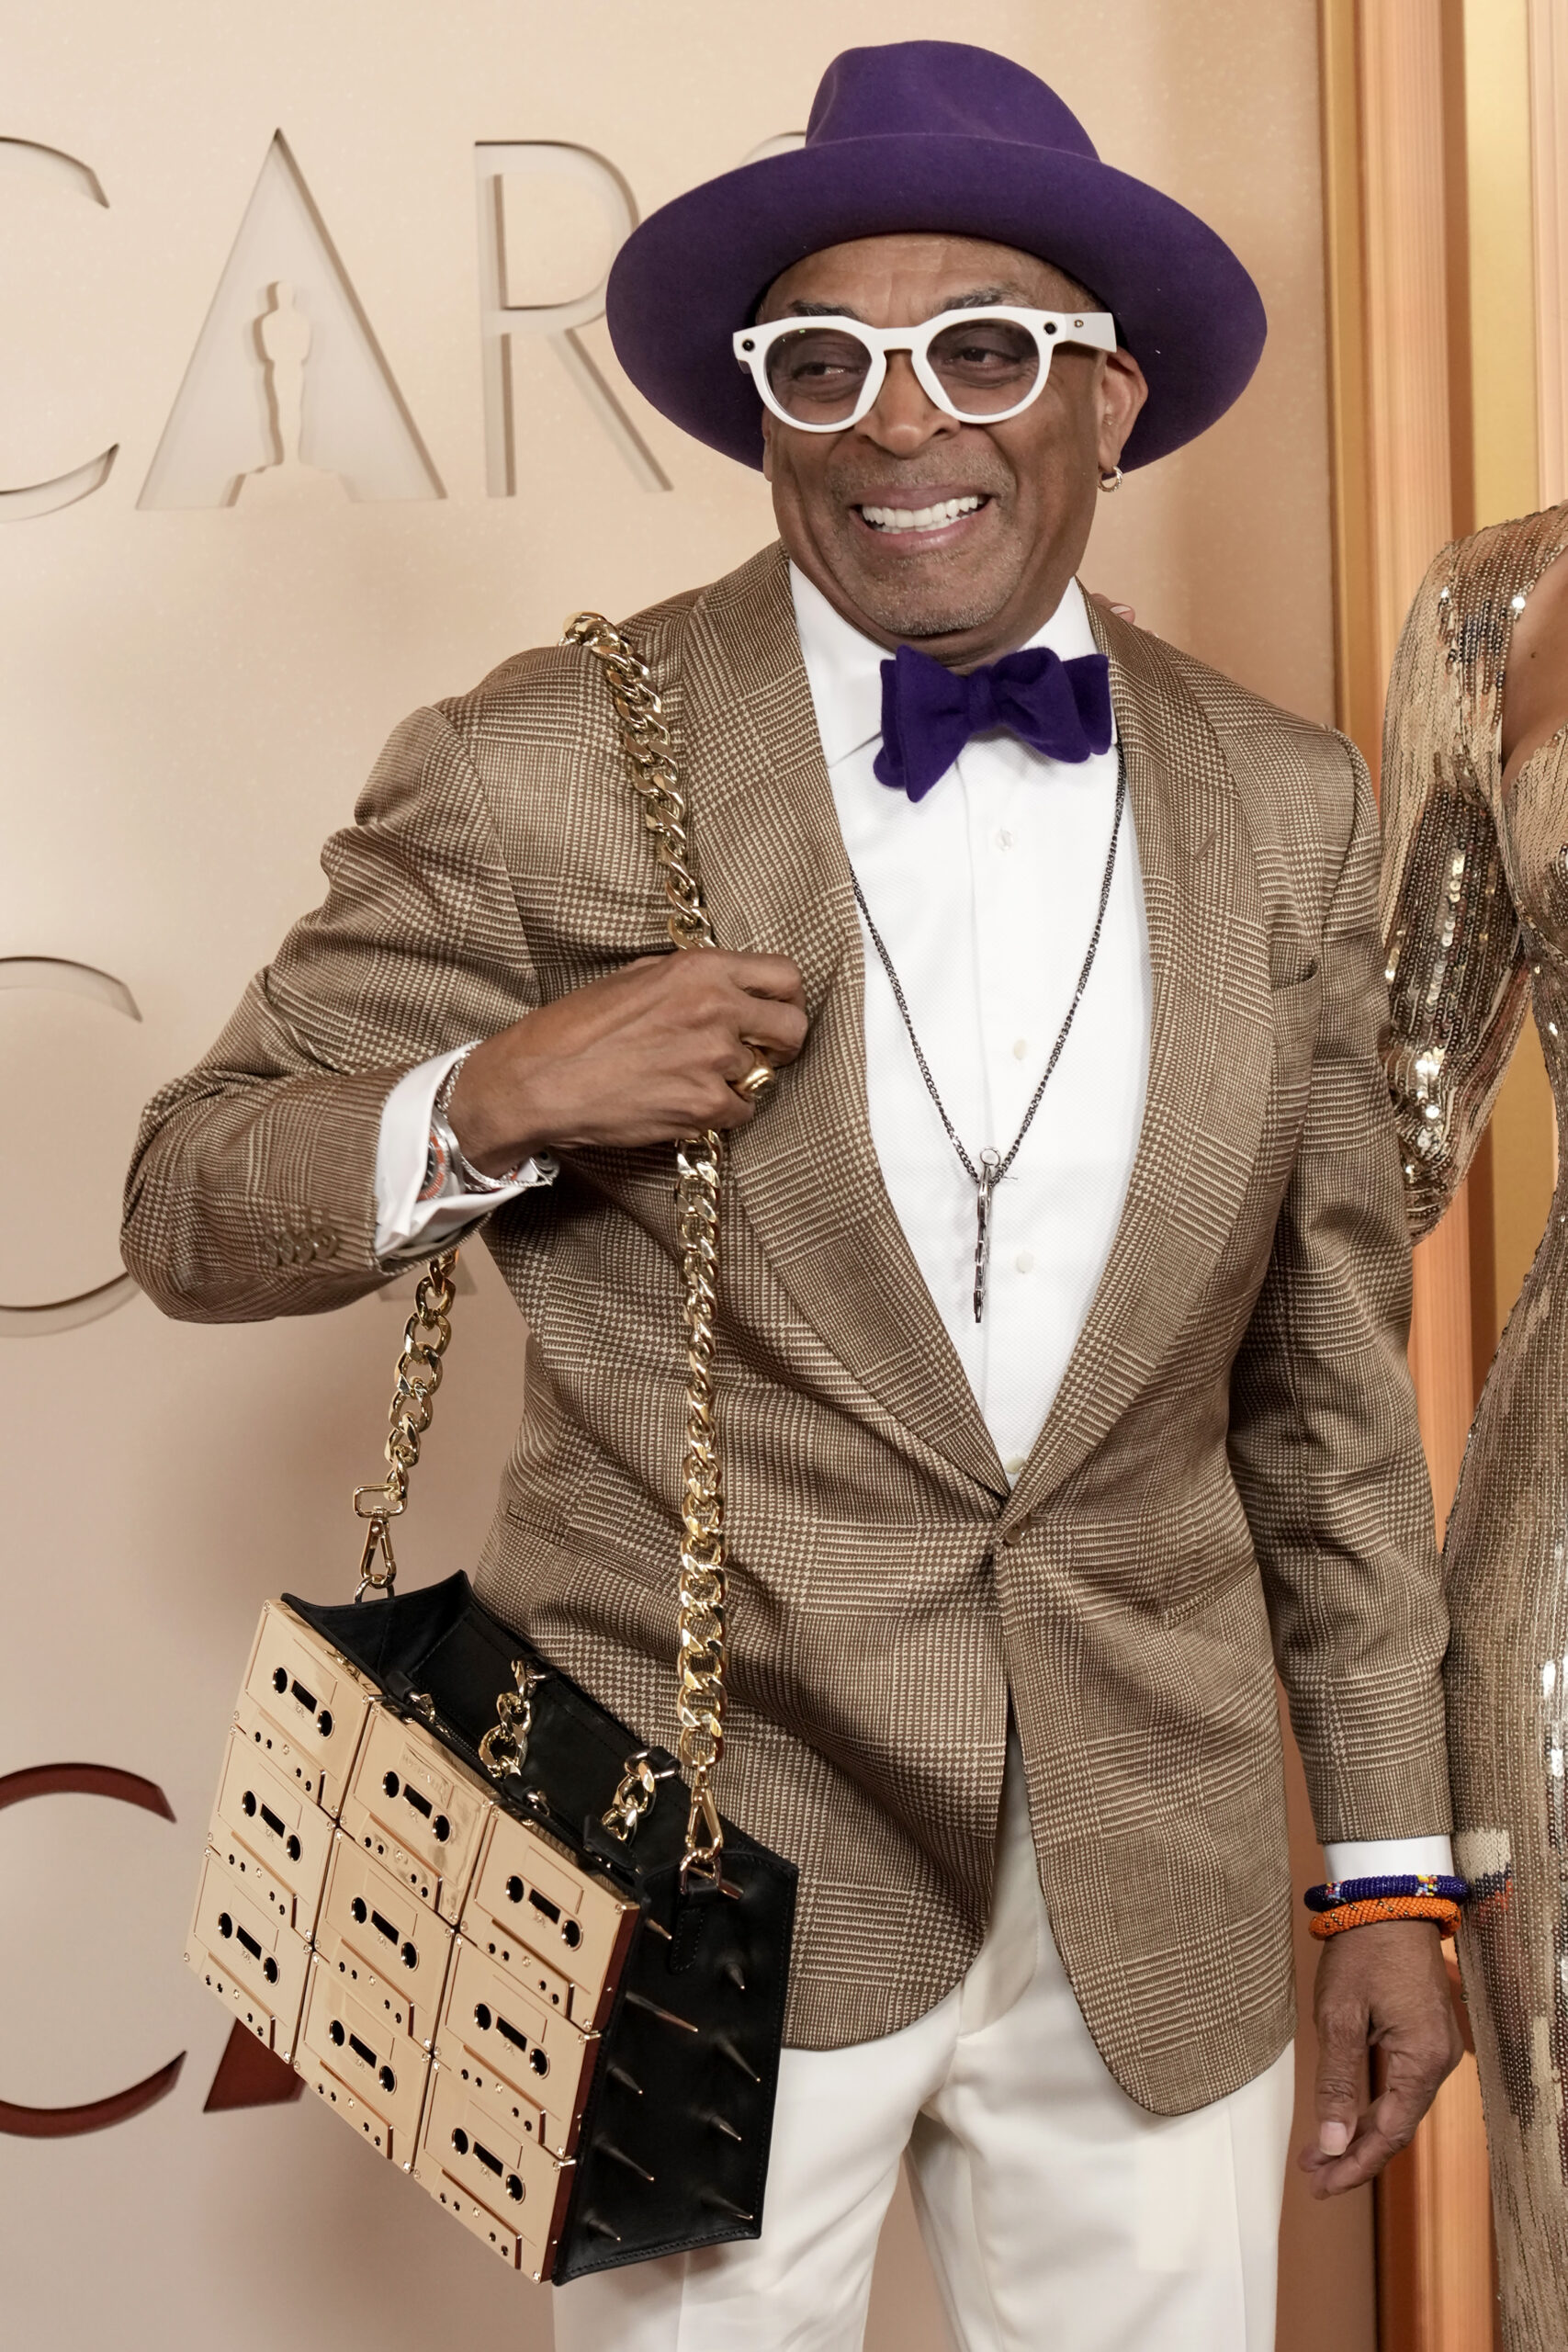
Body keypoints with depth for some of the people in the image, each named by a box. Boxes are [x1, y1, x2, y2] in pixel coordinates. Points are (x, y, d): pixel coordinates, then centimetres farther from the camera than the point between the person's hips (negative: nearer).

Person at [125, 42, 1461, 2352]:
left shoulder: (1286, 809, 3)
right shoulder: (542, 777, -8)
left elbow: (1330, 1374, 8)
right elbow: (190, 1206, -2)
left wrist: (1393, 1867, 8)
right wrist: (488, 1105, -22)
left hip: (1159, 1909, 3)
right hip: (703, 1892, -3)